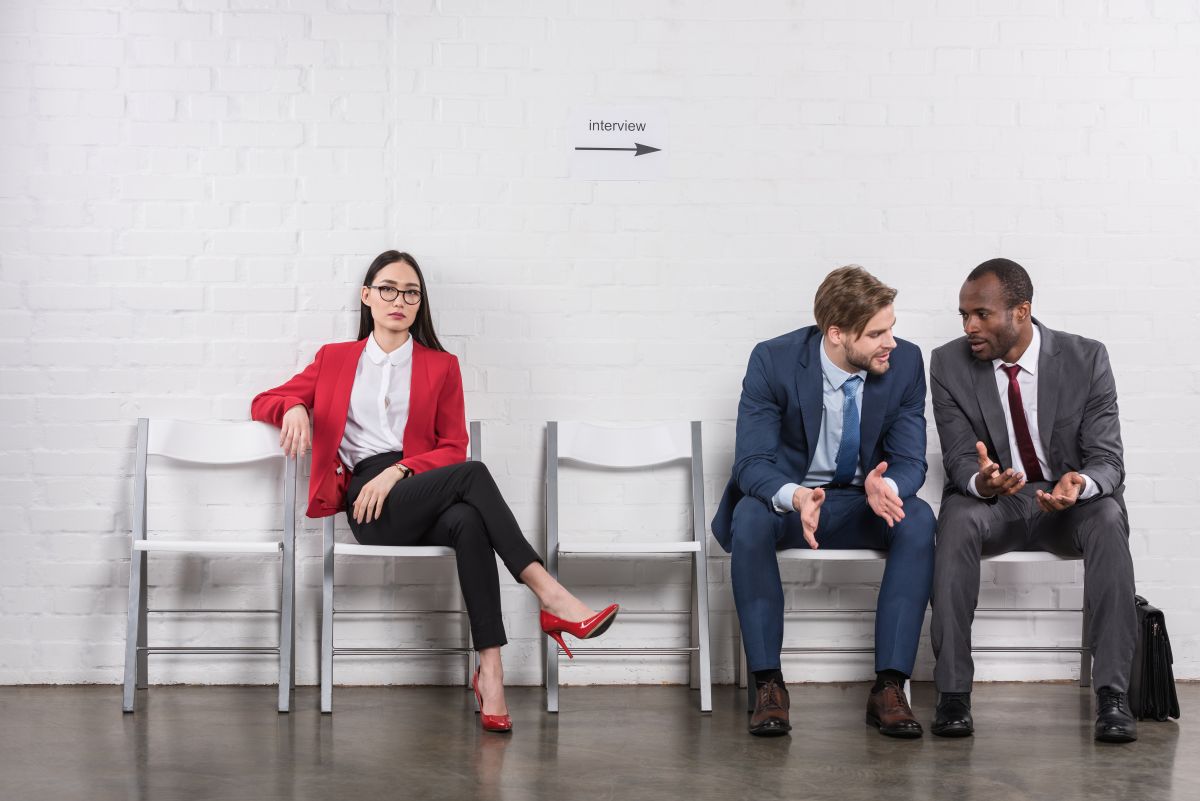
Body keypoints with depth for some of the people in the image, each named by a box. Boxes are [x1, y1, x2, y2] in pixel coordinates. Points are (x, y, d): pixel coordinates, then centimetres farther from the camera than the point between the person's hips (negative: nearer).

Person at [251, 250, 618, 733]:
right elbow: (262, 403, 20)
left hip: (425, 491, 1)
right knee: (472, 475, -33)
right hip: (369, 506, -1)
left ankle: (490, 670, -43)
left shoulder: (441, 366, 20)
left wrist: (399, 471, -9)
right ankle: (551, 597, -38)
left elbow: (453, 449, 11)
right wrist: (293, 408, -5)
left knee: (468, 522, -39)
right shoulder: (335, 359, 22)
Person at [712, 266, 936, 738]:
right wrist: (795, 497, -43)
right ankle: (768, 684, -26)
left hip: (862, 504, 2)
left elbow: (910, 461, -8)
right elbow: (751, 462, -20)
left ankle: (889, 686, -27)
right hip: (787, 498, -2)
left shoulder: (905, 362, -10)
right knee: (750, 517, -35)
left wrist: (885, 485, -35)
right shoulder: (773, 361, -17)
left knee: (918, 520, -30)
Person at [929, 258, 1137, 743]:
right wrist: (980, 481, -35)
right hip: (991, 503, 0)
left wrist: (1080, 483, -36)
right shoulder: (950, 365, -5)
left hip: (1070, 503, 0)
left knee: (1109, 517, -34)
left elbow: (1106, 458, -10)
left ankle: (1112, 695, -34)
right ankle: (953, 693, -33)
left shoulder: (1086, 359, -7)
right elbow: (959, 458, -8)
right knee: (958, 517, -34)